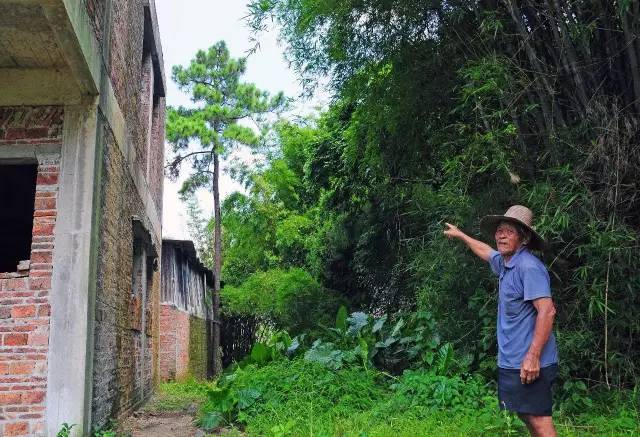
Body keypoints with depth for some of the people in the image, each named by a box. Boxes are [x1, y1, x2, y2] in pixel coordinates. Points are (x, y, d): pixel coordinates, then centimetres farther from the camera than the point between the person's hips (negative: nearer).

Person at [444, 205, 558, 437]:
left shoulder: (528, 266, -16)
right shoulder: (505, 262, 12)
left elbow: (547, 311, -23)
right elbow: (485, 251, 36)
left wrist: (533, 356, -27)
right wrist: (460, 235, 48)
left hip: (528, 363, -10)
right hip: (512, 361, 10)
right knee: (528, 416, 16)